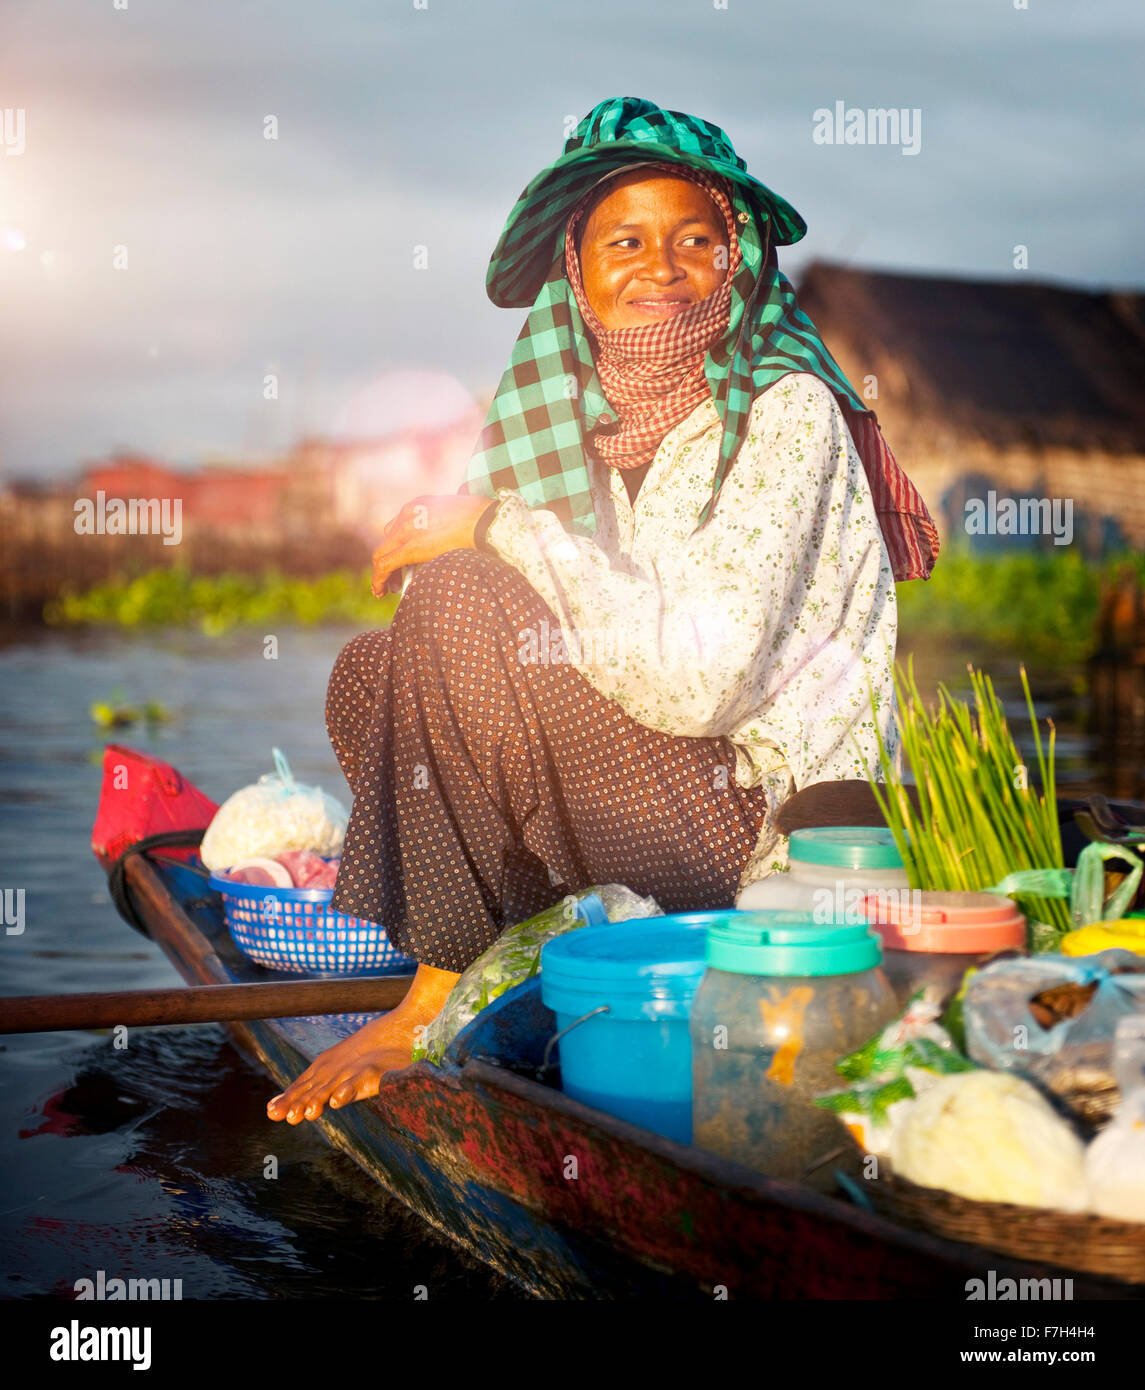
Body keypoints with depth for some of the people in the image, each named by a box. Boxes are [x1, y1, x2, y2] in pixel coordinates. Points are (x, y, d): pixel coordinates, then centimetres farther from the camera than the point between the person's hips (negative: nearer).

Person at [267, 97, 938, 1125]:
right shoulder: (603, 416, 9)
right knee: (373, 675, 2)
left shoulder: (786, 414, -13)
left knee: (459, 604, -21)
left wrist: (504, 526, -20)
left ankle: (438, 1001, -8)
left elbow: (700, 677, -24)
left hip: (776, 822, -8)